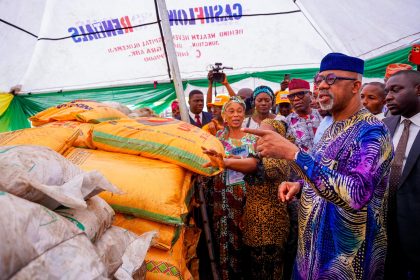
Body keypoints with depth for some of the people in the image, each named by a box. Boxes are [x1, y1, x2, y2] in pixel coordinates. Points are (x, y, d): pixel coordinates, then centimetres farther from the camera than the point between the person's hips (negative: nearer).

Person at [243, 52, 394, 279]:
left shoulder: (372, 132, -20)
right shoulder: (333, 128, 6)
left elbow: (356, 194, -36)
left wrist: (293, 153, -41)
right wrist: (300, 185, -3)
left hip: (344, 256, -7)